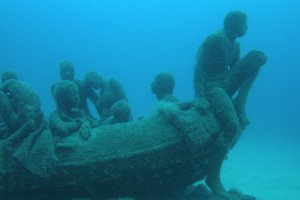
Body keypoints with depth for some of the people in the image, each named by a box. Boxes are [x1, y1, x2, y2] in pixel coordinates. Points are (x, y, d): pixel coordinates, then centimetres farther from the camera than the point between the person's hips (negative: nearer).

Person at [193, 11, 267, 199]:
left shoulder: (235, 45, 15)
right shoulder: (214, 40, -11)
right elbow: (199, 68, -17)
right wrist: (200, 96, -28)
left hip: (227, 86, 8)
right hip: (212, 86, -8)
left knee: (257, 56, -2)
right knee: (233, 124, -29)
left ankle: (240, 103, -10)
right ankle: (213, 177, -18)